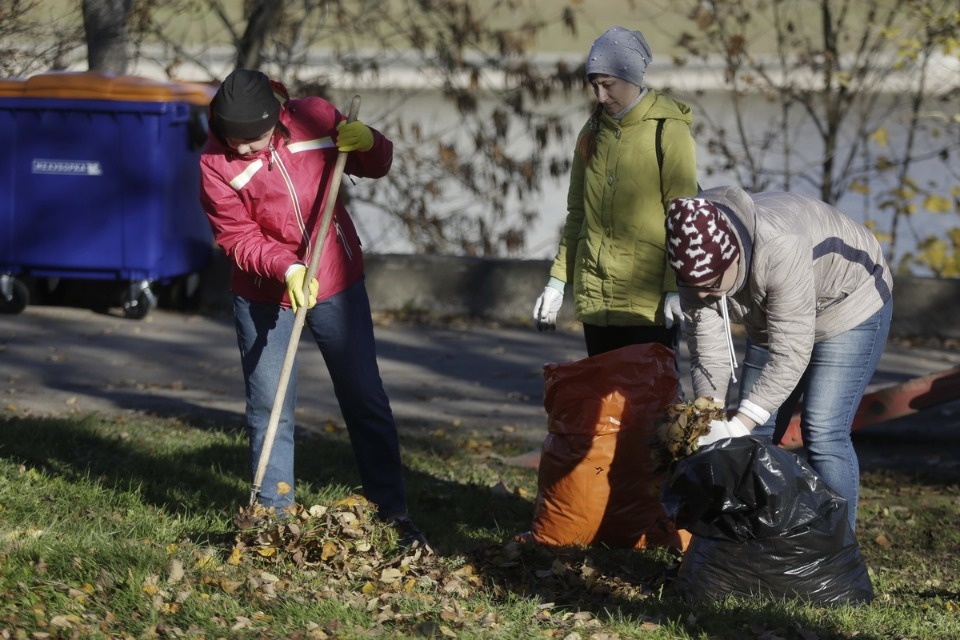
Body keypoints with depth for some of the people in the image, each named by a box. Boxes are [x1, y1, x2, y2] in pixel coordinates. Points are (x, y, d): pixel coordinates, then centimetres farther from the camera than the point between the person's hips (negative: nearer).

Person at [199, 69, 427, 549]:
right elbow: (239, 239, -14)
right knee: (268, 410, 2)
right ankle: (275, 514, 14)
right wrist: (286, 268, -30)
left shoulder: (316, 118, -9)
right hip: (264, 295, -1)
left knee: (366, 400, 5)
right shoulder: (217, 163, -15)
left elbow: (377, 166, 5)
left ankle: (393, 513, 14)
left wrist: (367, 143, -18)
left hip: (337, 282, 1)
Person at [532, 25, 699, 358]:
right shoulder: (593, 133, 11)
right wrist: (558, 280, 13)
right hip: (595, 299, 5)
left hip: (650, 304, -5)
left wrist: (676, 288, -17)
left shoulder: (668, 132, -6)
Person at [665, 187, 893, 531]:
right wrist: (707, 419, -34)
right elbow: (707, 351, -19)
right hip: (773, 319, 7)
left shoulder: (780, 248, -41)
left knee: (823, 433, -16)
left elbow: (790, 354, -40)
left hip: (848, 306, -7)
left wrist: (737, 426, -43)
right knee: (756, 433, 2)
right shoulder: (697, 264, -21)